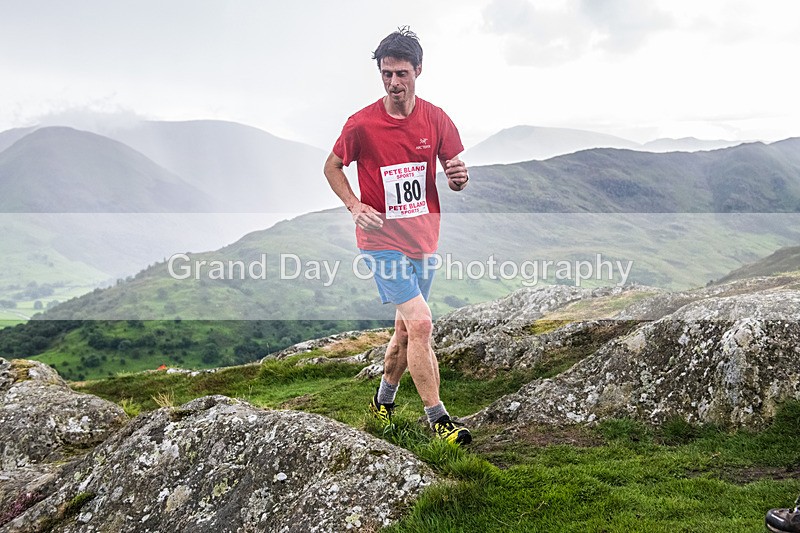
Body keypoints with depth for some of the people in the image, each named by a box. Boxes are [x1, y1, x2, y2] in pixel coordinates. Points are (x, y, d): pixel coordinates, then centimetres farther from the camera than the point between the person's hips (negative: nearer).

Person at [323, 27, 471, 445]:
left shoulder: (436, 120, -1)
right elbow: (332, 167, 4)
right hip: (382, 241, -5)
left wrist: (459, 177, -20)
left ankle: (384, 400, 39)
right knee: (421, 323, -16)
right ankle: (438, 419, -3)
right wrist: (354, 206, -12)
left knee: (406, 330, 16)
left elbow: (454, 179, 5)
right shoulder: (362, 124, -11)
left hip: (424, 240, 5)